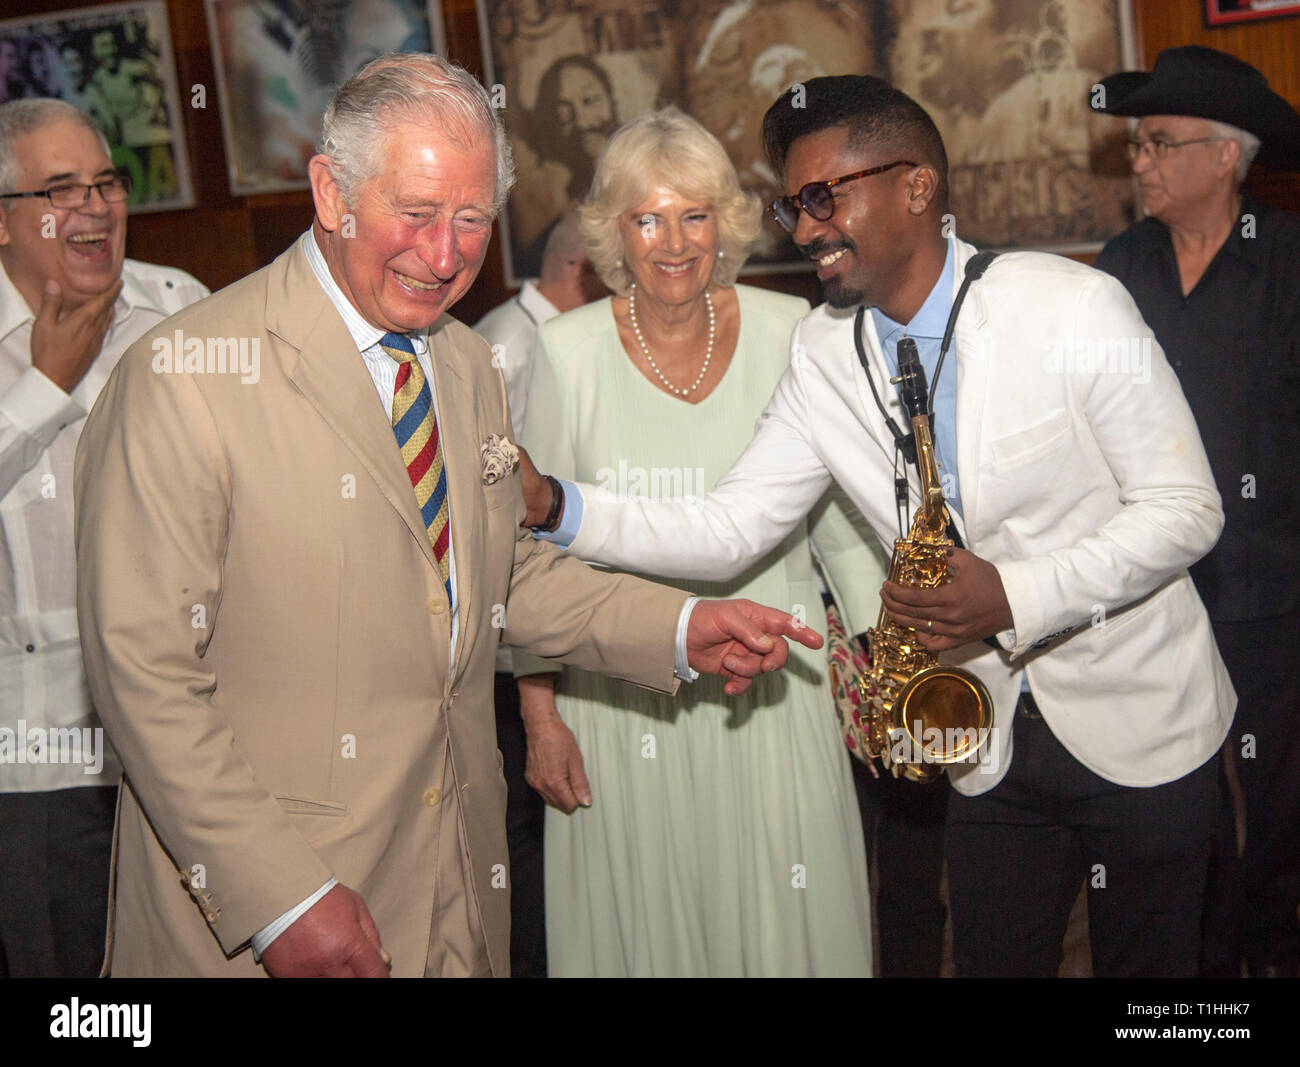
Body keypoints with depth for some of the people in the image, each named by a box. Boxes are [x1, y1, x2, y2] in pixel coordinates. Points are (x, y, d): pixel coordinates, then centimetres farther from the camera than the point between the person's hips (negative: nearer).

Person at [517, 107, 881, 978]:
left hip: (772, 682, 1)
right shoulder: (567, 352, -7)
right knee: (646, 920, 11)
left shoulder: (786, 331, -4)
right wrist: (540, 716, -2)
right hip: (623, 699, -1)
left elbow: (842, 514, 5)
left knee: (787, 916, 11)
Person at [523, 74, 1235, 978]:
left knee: (1147, 961, 12)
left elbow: (1187, 511, -13)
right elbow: (728, 530, -5)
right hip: (992, 743, 4)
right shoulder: (824, 353, -2)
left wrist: (1018, 597, -25)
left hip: (1144, 728, -3)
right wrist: (551, 505, -19)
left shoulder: (1075, 307, -16)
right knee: (994, 959, 13)